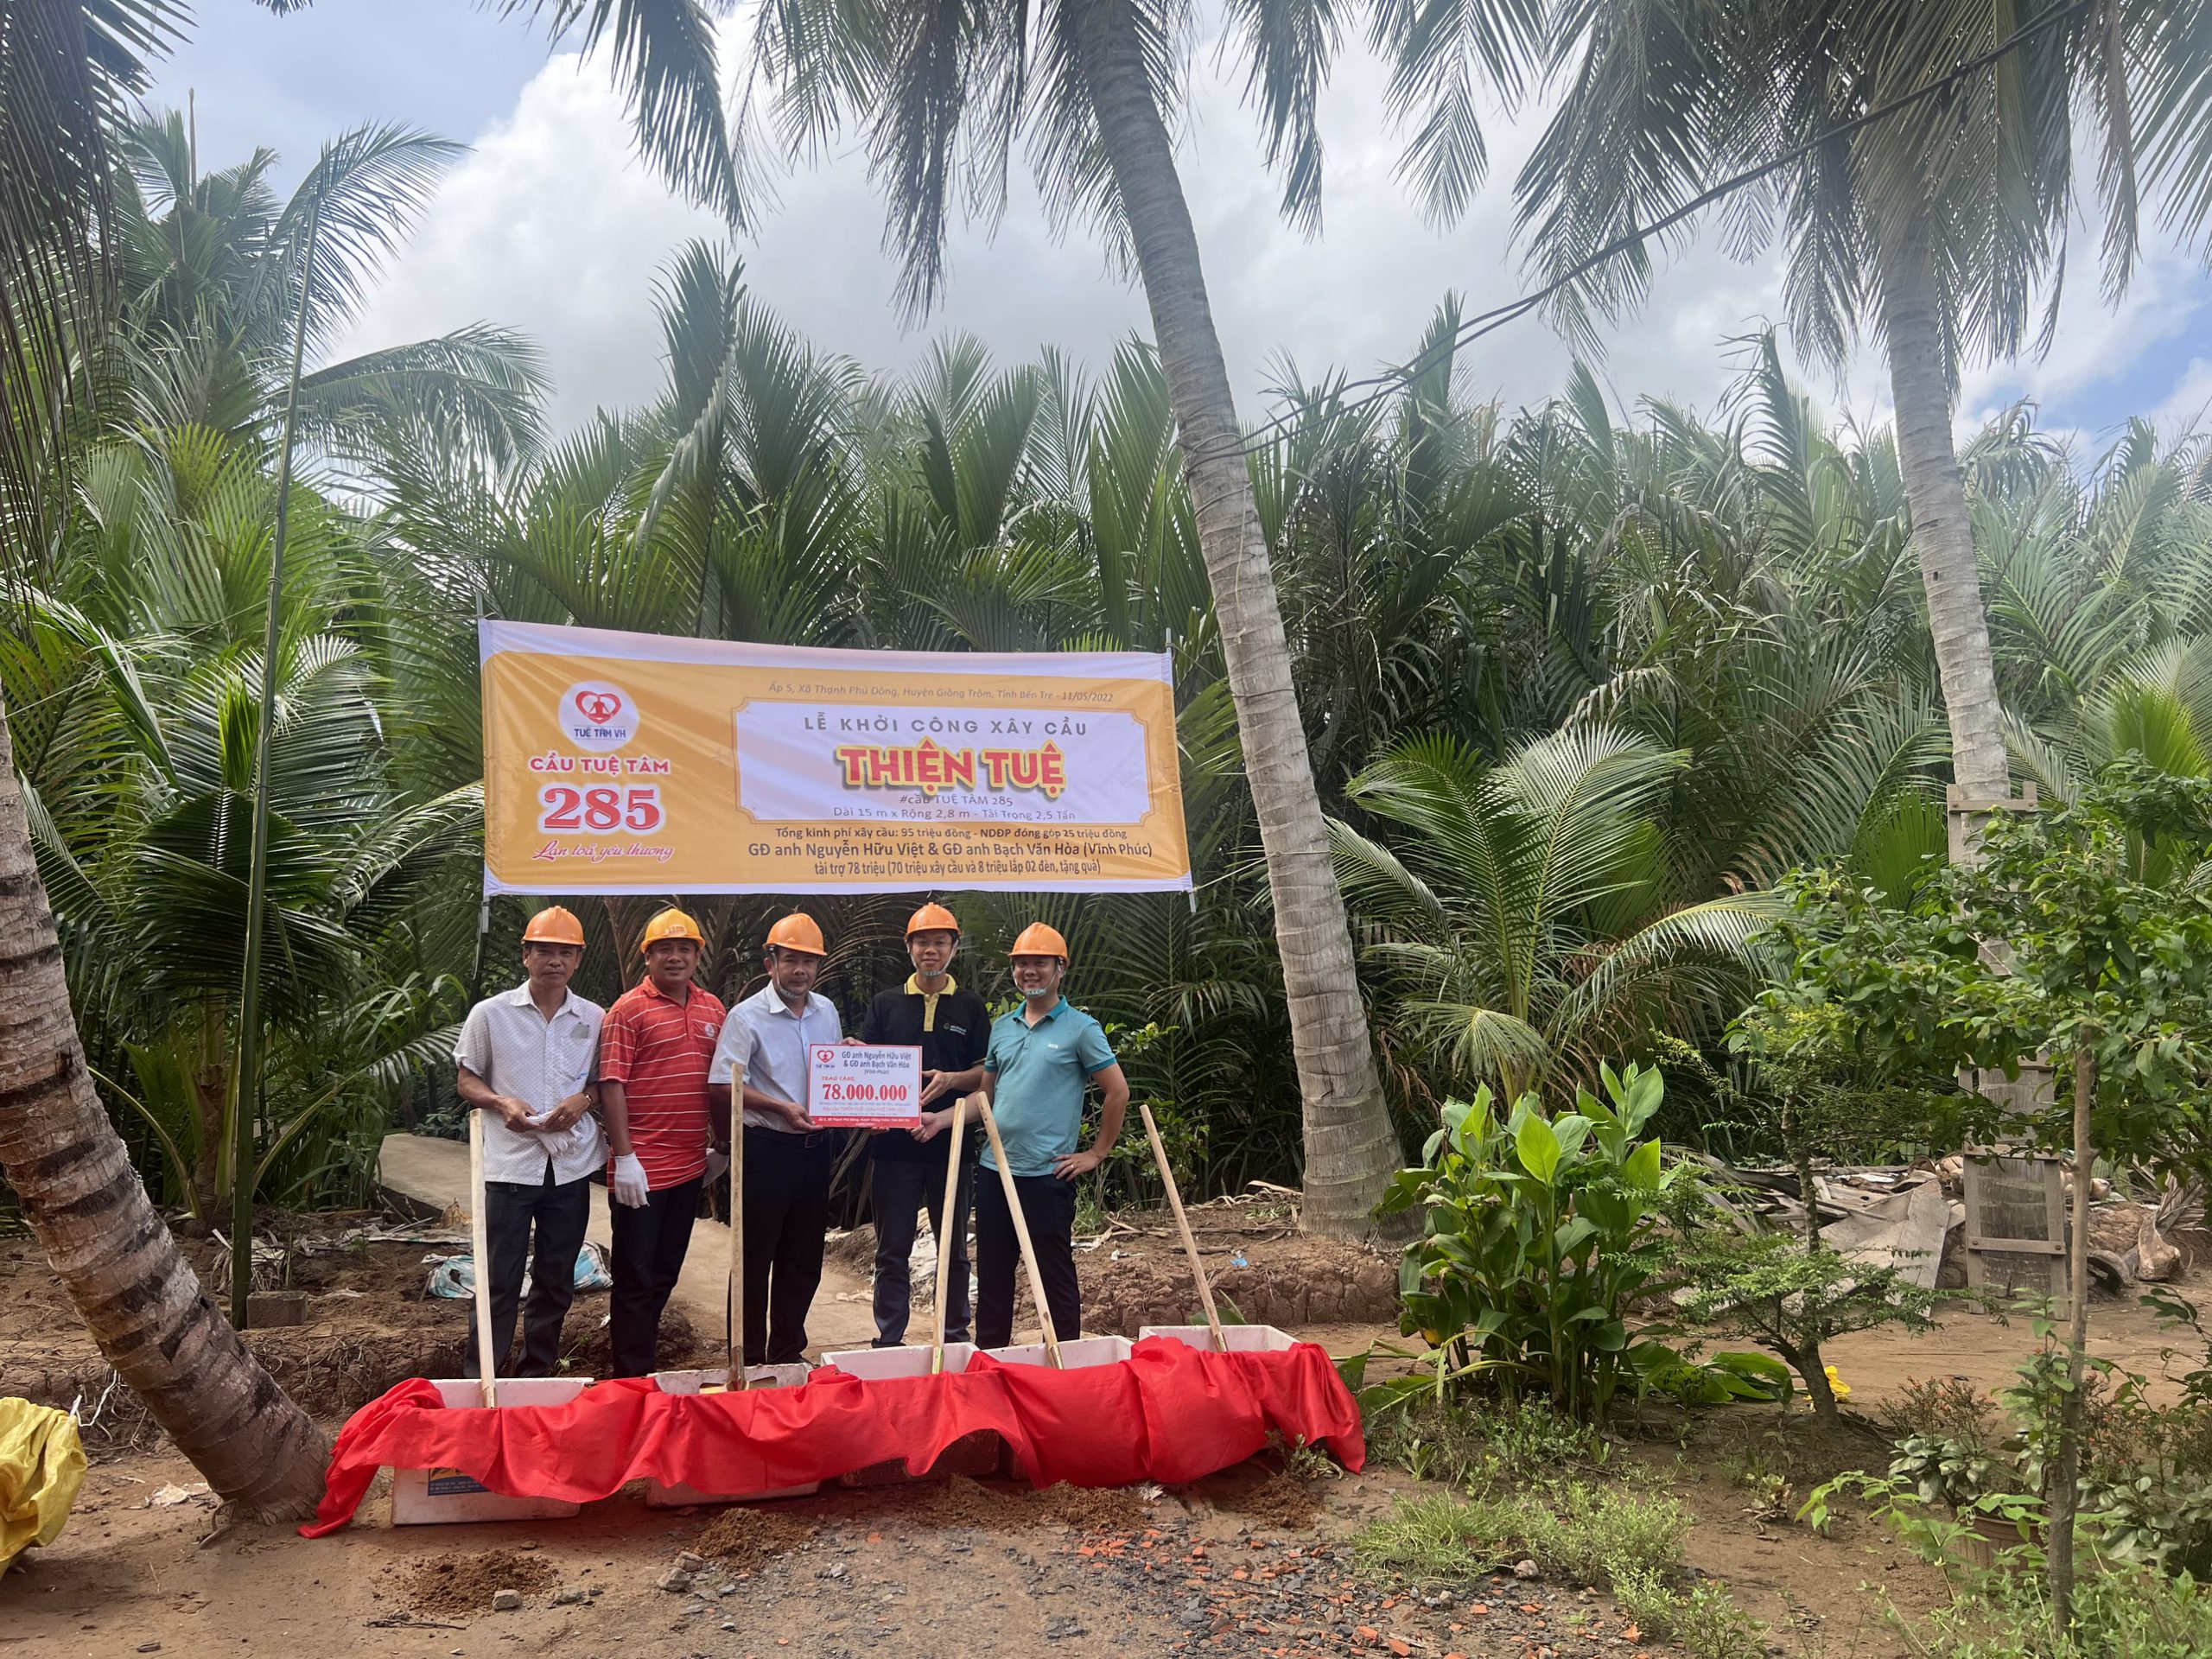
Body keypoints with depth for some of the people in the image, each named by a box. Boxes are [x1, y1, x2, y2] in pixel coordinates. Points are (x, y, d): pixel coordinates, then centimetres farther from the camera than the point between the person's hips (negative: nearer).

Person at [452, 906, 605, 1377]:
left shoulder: (594, 1018, 6)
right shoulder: (491, 1014, 0)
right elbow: (467, 1080, 6)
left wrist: (584, 1099, -7)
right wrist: (501, 1103, -13)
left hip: (571, 1165, 3)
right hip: (510, 1164, -3)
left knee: (556, 1280, 12)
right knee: (499, 1279, -1)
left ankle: (540, 1373, 26)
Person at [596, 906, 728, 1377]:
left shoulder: (713, 1009, 9)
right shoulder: (629, 1009, -8)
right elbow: (611, 1084, -13)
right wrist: (624, 1157, -17)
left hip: (690, 1164, 6)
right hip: (642, 1168, -6)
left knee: (666, 1271, 16)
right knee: (636, 1276, 2)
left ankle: (639, 1350, 30)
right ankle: (632, 1379, 10)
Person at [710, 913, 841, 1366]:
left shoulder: (827, 1011, 10)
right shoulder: (747, 1016, -8)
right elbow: (724, 1087, -13)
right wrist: (782, 1108, -21)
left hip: (817, 1147, 6)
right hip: (767, 1149, -6)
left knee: (803, 1260, 14)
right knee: (755, 1259, 3)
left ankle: (788, 1353, 27)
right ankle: (749, 1359, 15)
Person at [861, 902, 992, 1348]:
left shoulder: (971, 1007, 7)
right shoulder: (885, 1004, 8)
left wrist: (951, 1079, -16)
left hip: (953, 1142, 0)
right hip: (894, 1141, 0)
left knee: (954, 1248, 9)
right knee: (892, 1250, 5)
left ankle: (957, 1336, 20)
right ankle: (888, 1341, 13)